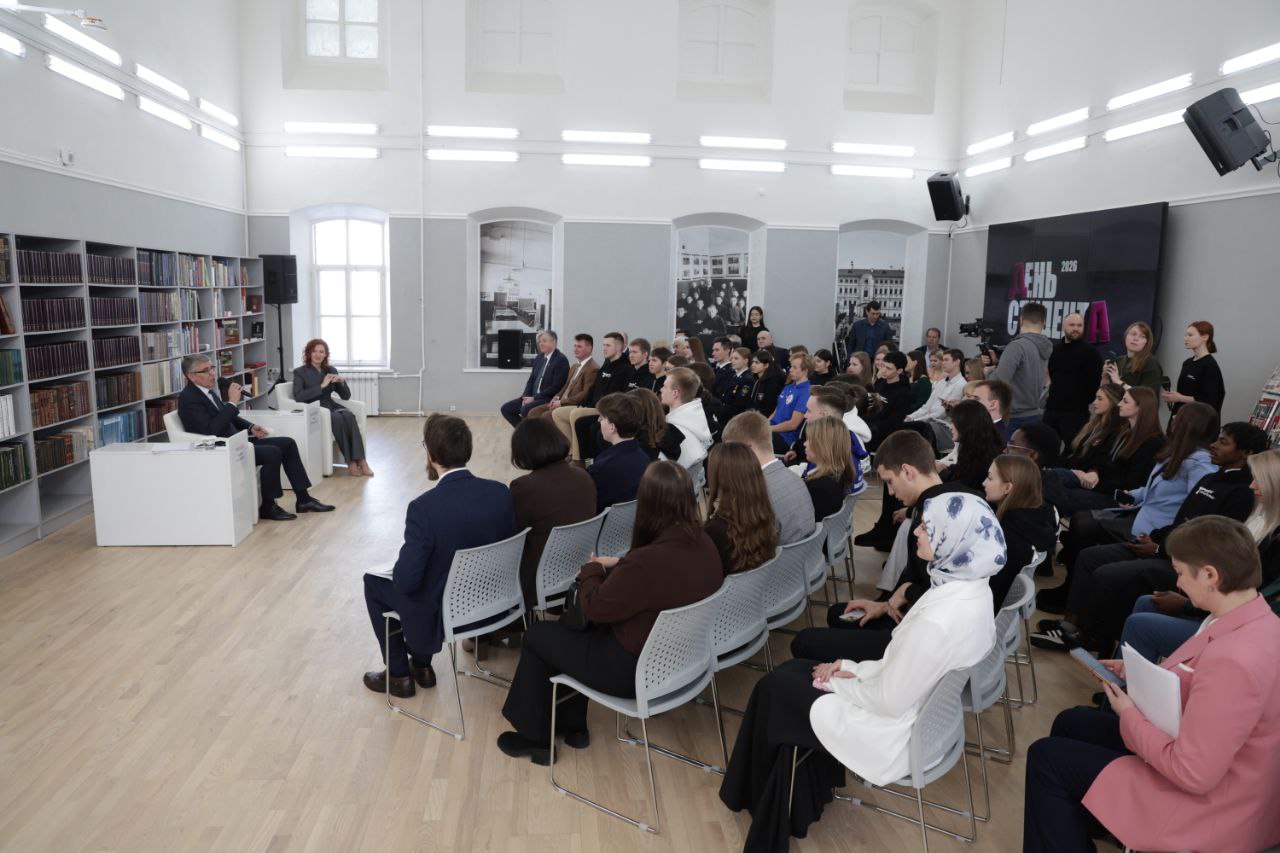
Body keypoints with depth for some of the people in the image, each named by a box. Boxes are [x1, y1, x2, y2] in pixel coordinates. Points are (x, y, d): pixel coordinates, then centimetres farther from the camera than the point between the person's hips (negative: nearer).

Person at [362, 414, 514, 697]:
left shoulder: (424, 506, -28)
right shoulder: (501, 493, -12)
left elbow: (406, 581, -24)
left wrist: (399, 568, -2)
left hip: (440, 616, -5)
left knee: (374, 581, 21)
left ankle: (399, 674, 29)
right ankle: (421, 665, 39)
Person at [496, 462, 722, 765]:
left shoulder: (648, 562, -35)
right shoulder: (704, 544, -9)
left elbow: (594, 607, -18)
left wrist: (592, 569, -1)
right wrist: (616, 564, 2)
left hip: (637, 670, -8)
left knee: (537, 635, 11)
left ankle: (535, 738, 27)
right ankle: (572, 725, 34)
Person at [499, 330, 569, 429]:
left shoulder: (561, 360, -12)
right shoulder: (539, 358, 12)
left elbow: (556, 387, -17)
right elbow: (531, 380, 16)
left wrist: (534, 398, -17)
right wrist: (526, 396, -4)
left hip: (549, 399, -8)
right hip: (533, 397, 8)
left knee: (525, 410, -32)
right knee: (506, 408, 0)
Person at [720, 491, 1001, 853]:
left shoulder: (940, 620, -36)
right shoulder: (970, 586, -6)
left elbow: (889, 701, -25)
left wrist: (838, 682, -8)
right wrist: (856, 669, 2)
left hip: (898, 730, -9)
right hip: (925, 703, 9)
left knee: (775, 690, 7)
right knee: (792, 671, 16)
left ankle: (772, 812, 33)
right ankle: (799, 802, 30)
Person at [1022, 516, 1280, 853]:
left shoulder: (1233, 659, -35)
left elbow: (1192, 773, -30)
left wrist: (1129, 715, -16)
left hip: (1206, 802, -9)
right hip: (1202, 752, 9)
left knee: (1046, 758, -1)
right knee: (1070, 723, 21)